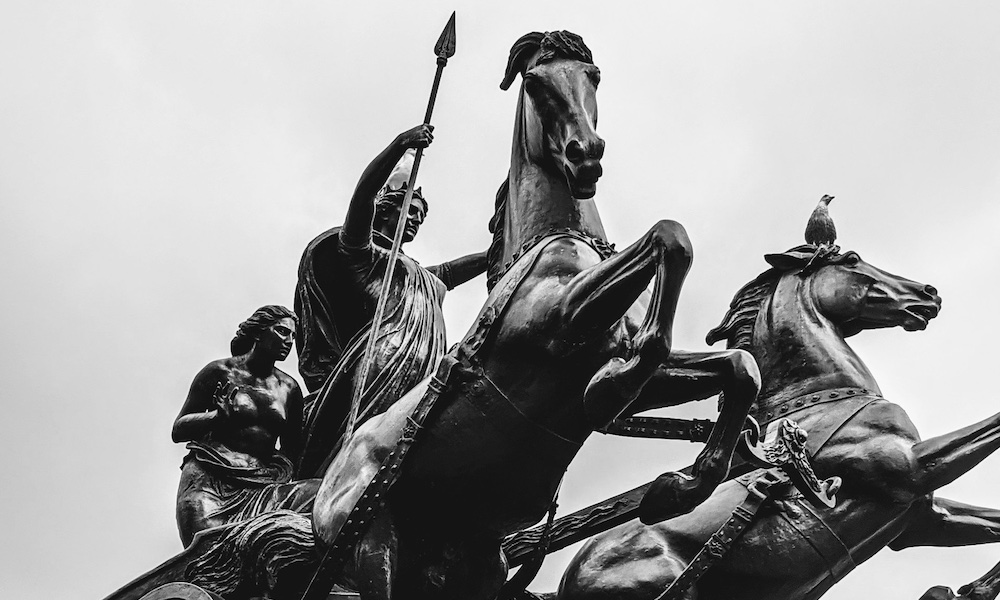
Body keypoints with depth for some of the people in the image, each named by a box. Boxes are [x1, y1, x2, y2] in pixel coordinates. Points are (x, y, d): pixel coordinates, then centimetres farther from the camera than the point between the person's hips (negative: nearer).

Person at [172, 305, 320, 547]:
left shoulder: (288, 388, 20)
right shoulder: (220, 371, 9)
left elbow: (293, 453, 25)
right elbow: (178, 431, 9)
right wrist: (218, 416, -10)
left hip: (261, 483, 3)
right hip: (209, 478, -3)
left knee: (320, 491, -28)